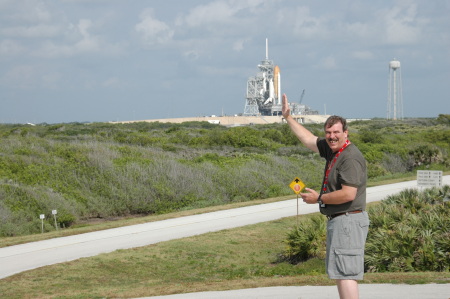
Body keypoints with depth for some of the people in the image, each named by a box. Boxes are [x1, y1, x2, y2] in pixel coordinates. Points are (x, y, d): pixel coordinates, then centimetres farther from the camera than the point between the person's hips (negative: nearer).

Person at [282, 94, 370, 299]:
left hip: (348, 220, -11)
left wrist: (319, 198, -12)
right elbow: (309, 140, 28)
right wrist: (288, 118, 31)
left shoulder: (351, 157, -17)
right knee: (339, 273, 15)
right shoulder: (331, 149, 11)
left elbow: (348, 194, -25)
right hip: (337, 221, 11)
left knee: (345, 273, -13)